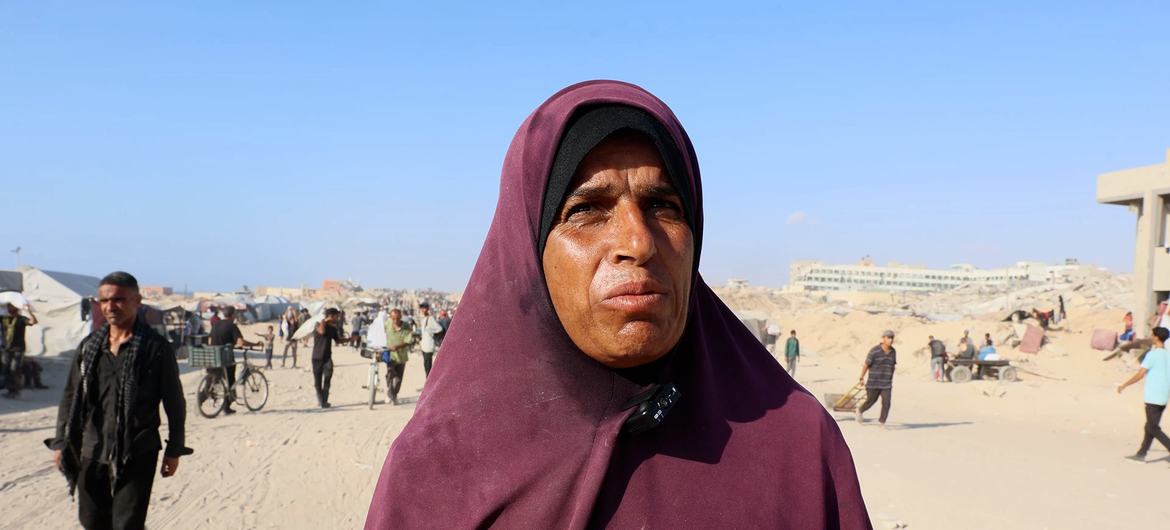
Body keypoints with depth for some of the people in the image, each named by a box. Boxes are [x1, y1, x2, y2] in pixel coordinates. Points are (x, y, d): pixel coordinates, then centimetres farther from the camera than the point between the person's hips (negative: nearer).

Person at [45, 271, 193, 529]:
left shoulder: (156, 347, -8)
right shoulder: (89, 346, 6)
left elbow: (174, 402, -3)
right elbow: (70, 397, 13)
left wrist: (174, 449, -2)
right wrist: (60, 442, 9)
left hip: (137, 454, -5)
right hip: (91, 452, 5)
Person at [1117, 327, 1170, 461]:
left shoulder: (1152, 354, -13)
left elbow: (1140, 375, -16)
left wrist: (1124, 385, -6)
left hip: (1153, 397, -8)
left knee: (1153, 428, -2)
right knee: (1150, 426, 14)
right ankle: (1141, 453, 19)